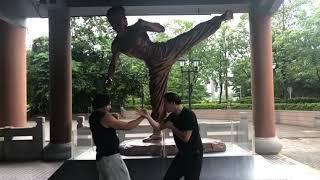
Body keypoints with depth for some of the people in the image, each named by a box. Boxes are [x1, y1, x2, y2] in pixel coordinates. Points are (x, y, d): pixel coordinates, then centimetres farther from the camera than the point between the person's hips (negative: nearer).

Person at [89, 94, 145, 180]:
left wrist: (114, 118, 7)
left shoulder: (94, 118, 11)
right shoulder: (105, 117, -16)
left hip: (101, 156, 9)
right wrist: (142, 117, -6)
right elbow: (127, 126, -16)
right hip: (110, 157, -9)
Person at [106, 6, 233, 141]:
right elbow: (113, 63, 21)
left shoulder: (137, 27, 0)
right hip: (155, 65, 1)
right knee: (157, 97, 3)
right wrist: (109, 78, 6)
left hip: (164, 51, -1)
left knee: (194, 34, -14)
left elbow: (161, 29, 3)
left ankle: (221, 18, 0)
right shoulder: (116, 45, 8)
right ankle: (156, 133, 15)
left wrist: (146, 24, -14)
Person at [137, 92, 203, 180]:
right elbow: (159, 127, 13)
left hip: (194, 155, -8)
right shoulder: (173, 116, 2)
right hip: (182, 153, 8)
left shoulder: (189, 115, -23)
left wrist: (172, 127, -18)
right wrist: (147, 116, 0)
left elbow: (186, 138, -28)